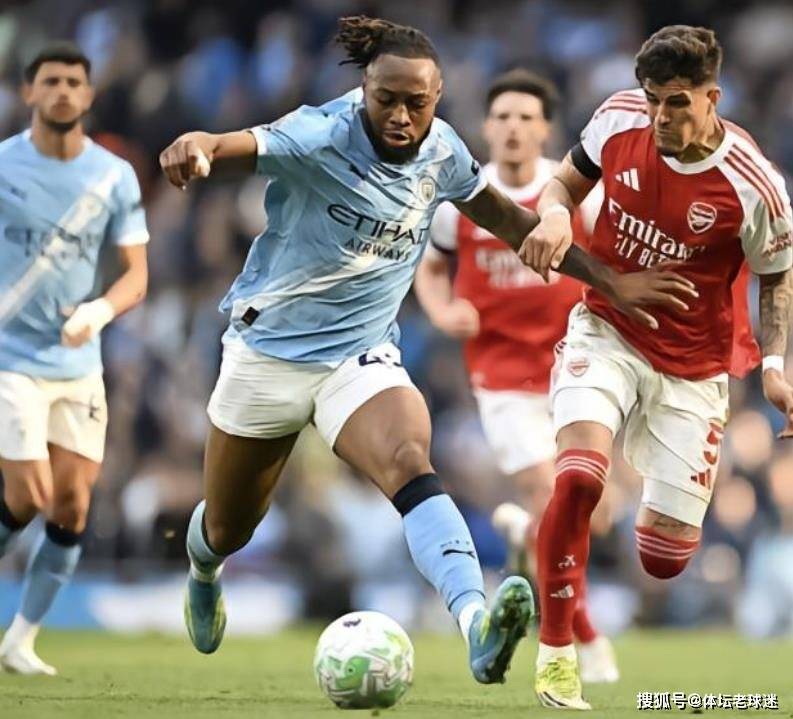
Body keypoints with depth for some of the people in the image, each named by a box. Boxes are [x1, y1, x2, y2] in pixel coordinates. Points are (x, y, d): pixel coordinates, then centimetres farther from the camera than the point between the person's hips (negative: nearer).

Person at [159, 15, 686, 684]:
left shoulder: (442, 153, -4)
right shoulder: (322, 137, -20)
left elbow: (508, 218, 13)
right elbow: (240, 146, -38)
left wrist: (609, 279, 11)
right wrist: (196, 147, -63)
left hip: (362, 355, 2)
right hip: (268, 349, -2)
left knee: (409, 465, -31)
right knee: (226, 531, 14)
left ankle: (477, 624, -53)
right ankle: (202, 571, 54)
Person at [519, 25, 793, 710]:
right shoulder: (620, 119, -12)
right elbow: (569, 178, 8)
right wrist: (554, 214, -15)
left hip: (692, 370, -1)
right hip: (606, 337, 1)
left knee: (663, 560, 2)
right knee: (578, 478, -29)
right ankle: (556, 653, -12)